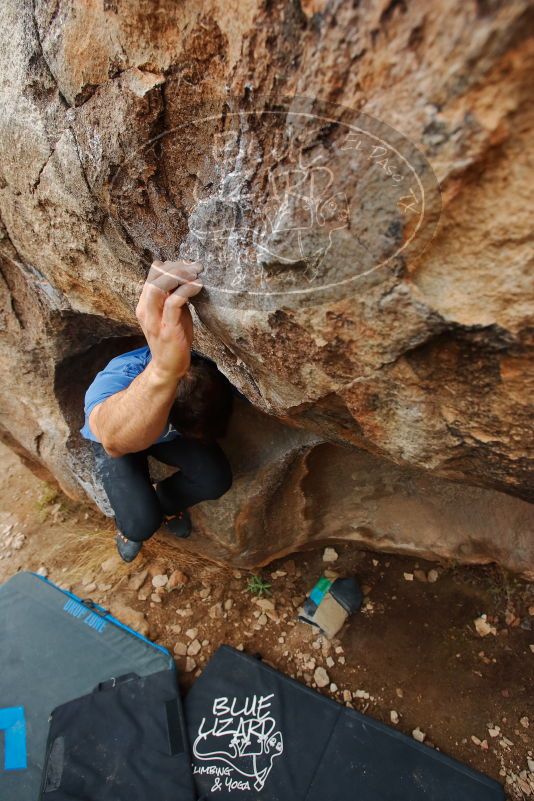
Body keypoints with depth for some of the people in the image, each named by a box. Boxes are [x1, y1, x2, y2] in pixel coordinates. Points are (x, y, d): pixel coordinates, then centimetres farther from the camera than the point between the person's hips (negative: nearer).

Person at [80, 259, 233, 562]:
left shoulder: (206, 374, -32)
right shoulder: (115, 380, -44)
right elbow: (116, 440, -70)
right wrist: (164, 370, -86)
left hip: (171, 430, 3)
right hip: (114, 437, -3)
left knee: (217, 478, -19)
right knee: (141, 524, -22)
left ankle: (163, 502, 14)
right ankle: (131, 519, 18)